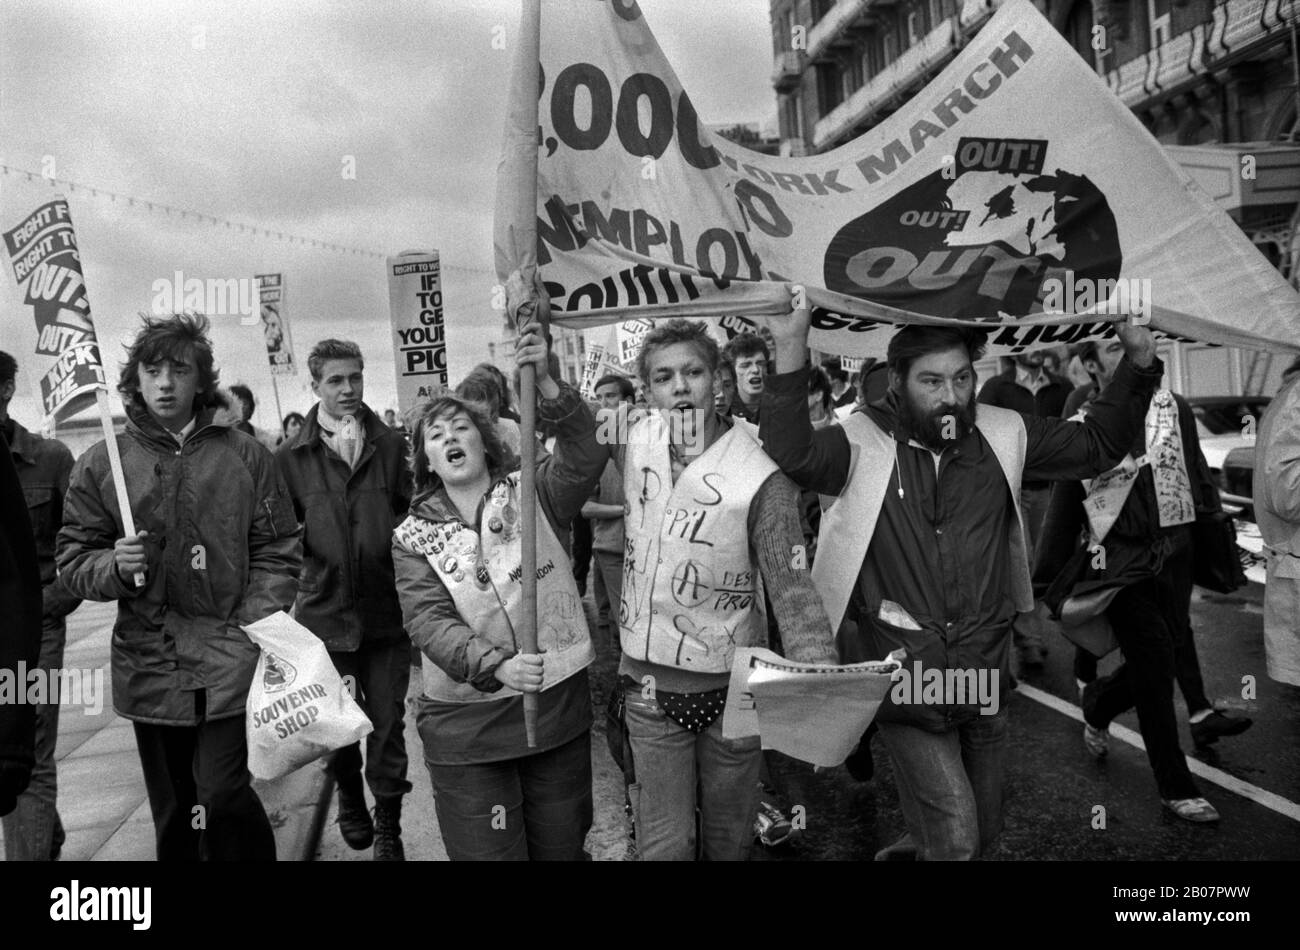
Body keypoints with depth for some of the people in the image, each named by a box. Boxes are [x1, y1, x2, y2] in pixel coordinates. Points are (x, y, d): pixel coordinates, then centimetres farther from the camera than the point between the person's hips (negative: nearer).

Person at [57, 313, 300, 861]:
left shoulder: (244, 455, 2)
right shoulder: (101, 464, 4)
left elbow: (278, 551, 1)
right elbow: (73, 561, 6)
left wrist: (256, 628, -9)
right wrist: (115, 566, -15)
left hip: (229, 660, -2)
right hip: (148, 665, 2)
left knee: (222, 796, -9)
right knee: (172, 813, 14)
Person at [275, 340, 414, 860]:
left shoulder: (391, 446, 0)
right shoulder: (292, 457, 0)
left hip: (386, 609, -1)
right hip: (325, 609, 1)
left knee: (387, 724, 7)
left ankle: (388, 825, 26)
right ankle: (350, 801, 44)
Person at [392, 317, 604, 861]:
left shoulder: (531, 492, -2)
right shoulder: (413, 536, -1)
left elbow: (585, 457, -22)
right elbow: (429, 623, -13)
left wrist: (545, 387, -38)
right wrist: (495, 666, -30)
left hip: (558, 704, 1)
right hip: (467, 724, 0)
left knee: (561, 847, 17)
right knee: (486, 853, 9)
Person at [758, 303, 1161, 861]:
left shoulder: (1002, 434, 2)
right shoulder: (863, 442, -12)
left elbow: (1096, 447, 12)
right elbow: (794, 456, -31)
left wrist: (1138, 366, 0)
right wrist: (790, 354, -41)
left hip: (983, 672, 5)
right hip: (905, 673, -5)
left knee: (982, 831, 21)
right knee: (955, 836, -11)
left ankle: (911, 849, 49)